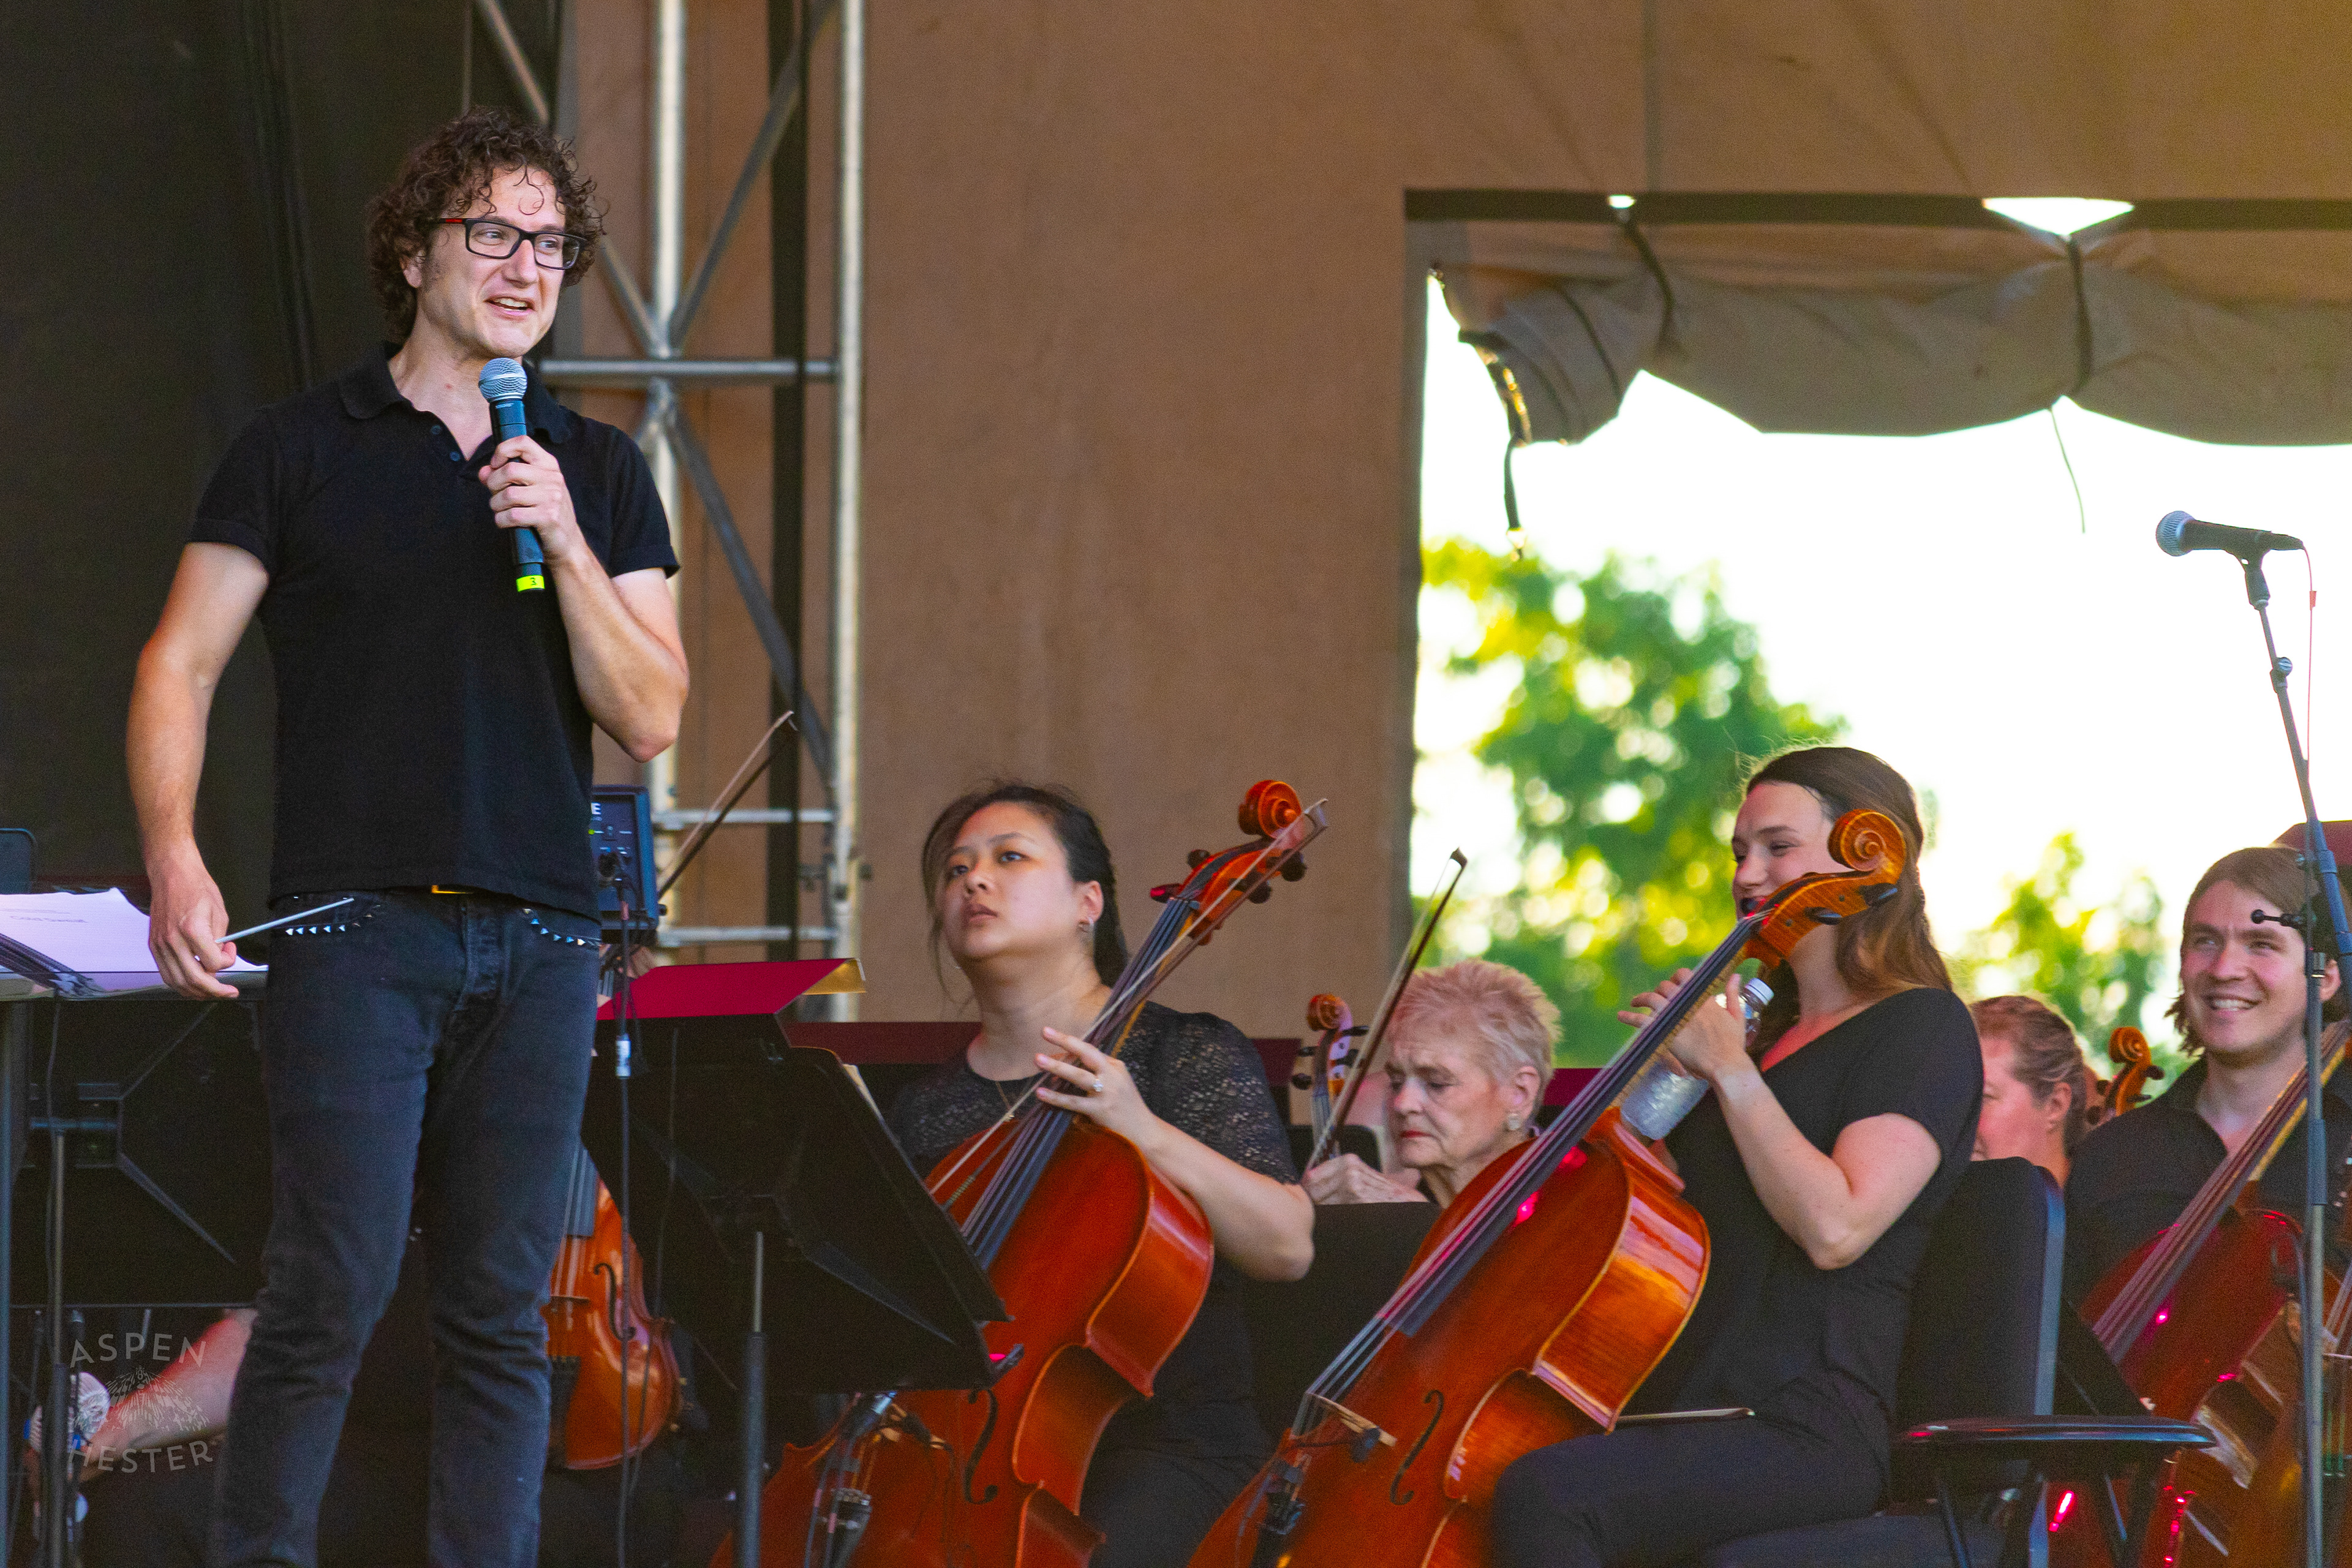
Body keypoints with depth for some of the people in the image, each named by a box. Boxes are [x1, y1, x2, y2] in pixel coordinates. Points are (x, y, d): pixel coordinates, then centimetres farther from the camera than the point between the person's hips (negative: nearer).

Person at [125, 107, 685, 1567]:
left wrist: (564, 543, -8)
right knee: (336, 1284, -12)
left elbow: (650, 716, 6)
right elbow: (181, 665, 5)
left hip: (540, 936, 3)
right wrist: (176, 859, -9)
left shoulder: (601, 474, 13)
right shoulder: (303, 451, 6)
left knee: (505, 1309, 2)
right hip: (358, 926, -3)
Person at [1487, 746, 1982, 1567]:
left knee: (1542, 1492, -34)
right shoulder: (1771, 1029, 25)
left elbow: (1835, 1228, -17)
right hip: (1680, 1408, 8)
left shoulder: (1923, 1029, -2)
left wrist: (1729, 1069, -11)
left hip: (1805, 1430, -8)